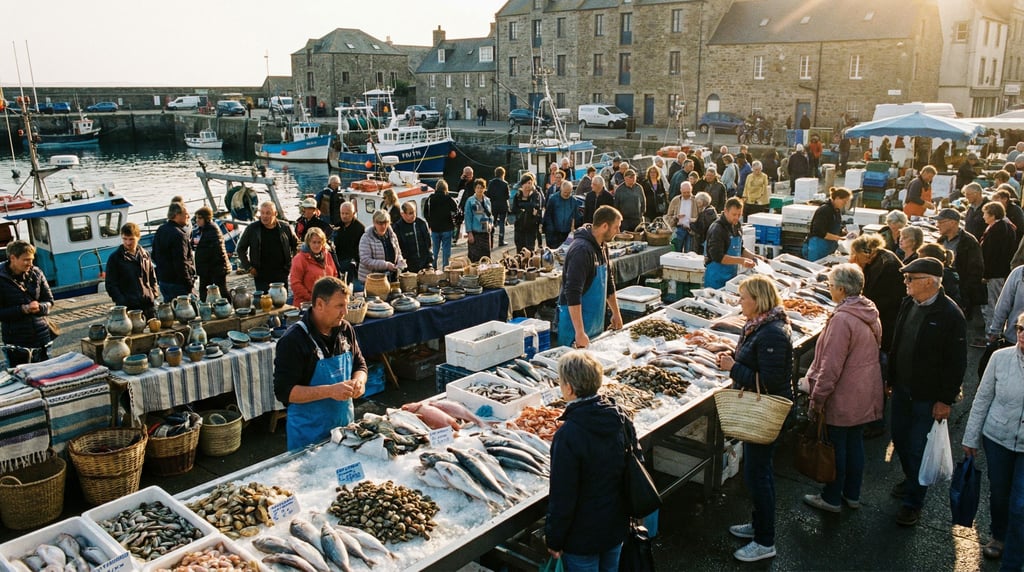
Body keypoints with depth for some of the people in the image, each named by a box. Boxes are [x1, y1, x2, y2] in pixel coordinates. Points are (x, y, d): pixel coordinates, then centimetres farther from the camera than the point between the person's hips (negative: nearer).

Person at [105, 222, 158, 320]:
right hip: (129, 307, -4)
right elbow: (110, 284, -2)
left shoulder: (145, 255, 12)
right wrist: (122, 301, -13)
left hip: (149, 304, 4)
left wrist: (154, 294, 4)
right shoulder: (115, 258, 0)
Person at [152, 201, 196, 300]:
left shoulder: (160, 231, 12)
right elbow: (181, 263, -22)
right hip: (177, 283, -10)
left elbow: (154, 256, 20)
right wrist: (189, 284, -19)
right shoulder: (179, 235, -19)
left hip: (163, 281, 10)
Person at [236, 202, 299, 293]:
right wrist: (248, 267, 1)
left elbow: (296, 245, 16)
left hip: (281, 275, 2)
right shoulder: (252, 229, -1)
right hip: (261, 276, -2)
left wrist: (291, 264, 8)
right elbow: (240, 249, 8)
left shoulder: (285, 227, 3)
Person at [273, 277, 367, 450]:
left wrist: (359, 380, -10)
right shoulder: (293, 341, -18)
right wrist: (330, 391, -28)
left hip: (345, 425, 6)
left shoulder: (345, 330, 0)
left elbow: (360, 364, 13)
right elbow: (284, 391, -20)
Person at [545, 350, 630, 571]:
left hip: (582, 536, -6)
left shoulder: (568, 435, -29)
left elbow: (562, 495, -23)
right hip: (617, 526, 6)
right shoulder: (621, 419, -9)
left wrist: (554, 539, -9)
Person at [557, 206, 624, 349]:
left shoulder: (602, 246, 8)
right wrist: (579, 332, -30)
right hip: (576, 319, -9)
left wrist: (616, 313, 25)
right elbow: (572, 293, -27)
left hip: (596, 322, 9)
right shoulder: (581, 250, -22)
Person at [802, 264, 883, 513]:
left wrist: (817, 398, -15)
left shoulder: (842, 319, -25)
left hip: (843, 397, -8)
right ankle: (852, 494, 31)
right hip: (865, 395, 8)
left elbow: (831, 366, -24)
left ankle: (831, 498, 19)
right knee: (855, 443, 18)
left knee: (836, 446, 6)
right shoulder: (870, 313, 3)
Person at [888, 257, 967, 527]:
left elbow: (956, 362, -16)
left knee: (918, 449, 3)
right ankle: (911, 481, 43)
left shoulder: (950, 315, -20)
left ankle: (913, 502, 20)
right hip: (902, 390, 7)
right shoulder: (908, 304, 2)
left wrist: (946, 400, -15)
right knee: (900, 440, 20)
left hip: (927, 397, -7)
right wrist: (890, 379, 14)